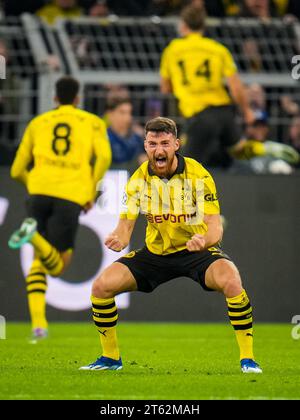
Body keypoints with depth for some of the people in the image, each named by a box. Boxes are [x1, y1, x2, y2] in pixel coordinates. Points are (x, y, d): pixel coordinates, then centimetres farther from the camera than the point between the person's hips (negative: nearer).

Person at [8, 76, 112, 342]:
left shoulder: (38, 123, 23)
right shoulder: (93, 123, 18)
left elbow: (17, 171, 23)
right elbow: (104, 156, -2)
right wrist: (91, 193, 7)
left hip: (40, 192, 2)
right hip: (71, 196, -2)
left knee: (39, 260, 15)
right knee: (57, 267, 3)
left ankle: (38, 322, -5)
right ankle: (33, 235, -31)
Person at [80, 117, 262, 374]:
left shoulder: (198, 175, -17)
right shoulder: (139, 179, -6)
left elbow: (215, 228, -21)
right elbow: (125, 225, -5)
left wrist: (204, 240, -45)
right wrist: (119, 239, -30)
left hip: (196, 250, -4)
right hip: (155, 253, 4)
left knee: (231, 281, -35)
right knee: (101, 286, -11)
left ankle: (248, 359, -23)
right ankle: (111, 357, 10)